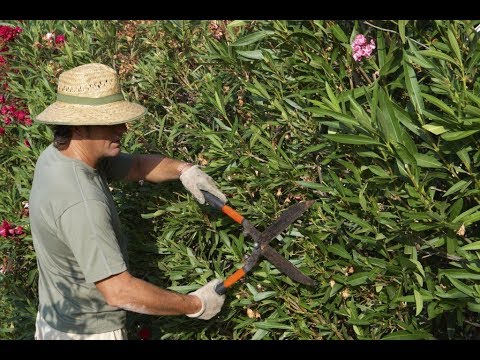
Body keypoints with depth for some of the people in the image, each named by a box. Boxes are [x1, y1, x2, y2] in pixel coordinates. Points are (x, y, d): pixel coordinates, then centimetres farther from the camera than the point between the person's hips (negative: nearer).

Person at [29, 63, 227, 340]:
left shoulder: (57, 155, -5)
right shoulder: (81, 205, -33)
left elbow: (136, 165, 7)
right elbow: (119, 292, -33)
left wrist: (182, 169, -11)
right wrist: (195, 306, -23)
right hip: (91, 332, -8)